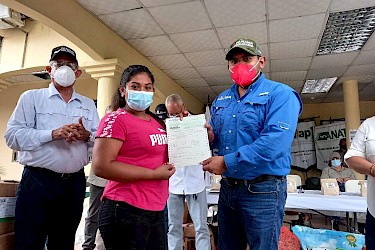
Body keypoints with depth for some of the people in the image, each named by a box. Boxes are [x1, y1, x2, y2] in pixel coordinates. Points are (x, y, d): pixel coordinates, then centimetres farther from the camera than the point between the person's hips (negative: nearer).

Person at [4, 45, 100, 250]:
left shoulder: (88, 104, 13)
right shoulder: (31, 97, 4)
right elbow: (13, 136, -7)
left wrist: (87, 135, -13)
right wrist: (53, 134, -19)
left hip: (75, 184, 4)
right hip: (38, 181, -3)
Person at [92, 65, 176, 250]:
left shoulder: (157, 122, 12)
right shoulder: (115, 119, -10)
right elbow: (101, 166, -20)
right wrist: (154, 174, -17)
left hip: (157, 210, 8)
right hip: (126, 210, -7)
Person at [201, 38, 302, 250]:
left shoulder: (280, 94, -10)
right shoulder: (221, 100, 11)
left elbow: (274, 142, -24)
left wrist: (227, 162, -22)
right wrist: (210, 137, -8)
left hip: (263, 190, -6)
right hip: (227, 187, 7)